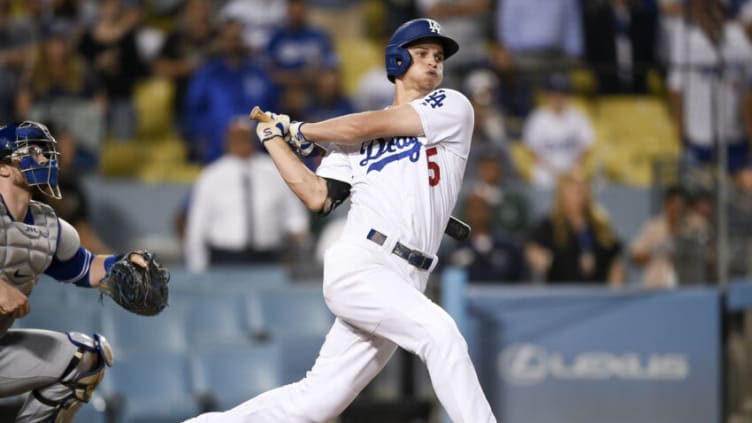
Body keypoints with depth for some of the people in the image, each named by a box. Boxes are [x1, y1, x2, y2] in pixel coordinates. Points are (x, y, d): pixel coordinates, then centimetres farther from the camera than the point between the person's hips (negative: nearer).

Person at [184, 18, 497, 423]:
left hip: (402, 284, 2)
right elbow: (318, 196, 12)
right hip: (358, 266, -2)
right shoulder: (356, 137, 17)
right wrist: (273, 139, 18)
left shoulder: (451, 107, 11)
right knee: (439, 332, -27)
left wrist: (299, 130, 16)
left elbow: (366, 127, 3)